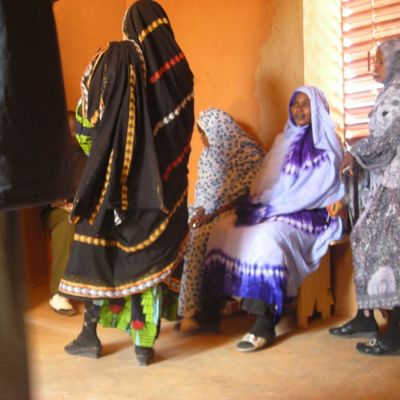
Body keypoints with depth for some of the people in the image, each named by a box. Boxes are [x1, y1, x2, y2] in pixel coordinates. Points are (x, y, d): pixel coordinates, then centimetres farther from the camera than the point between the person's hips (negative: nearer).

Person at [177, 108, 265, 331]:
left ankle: (189, 311, -29)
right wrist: (201, 210, -5)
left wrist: (215, 212, -17)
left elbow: (249, 194, -12)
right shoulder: (209, 154, 18)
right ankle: (188, 309, -18)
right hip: (209, 211, 7)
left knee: (198, 238, -32)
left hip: (235, 212, -7)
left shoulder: (248, 153, -6)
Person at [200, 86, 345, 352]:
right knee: (224, 230, -14)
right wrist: (259, 204, -7)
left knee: (268, 237, -37)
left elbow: (319, 189, -12)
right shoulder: (284, 141, 19)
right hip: (275, 211, 7)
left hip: (309, 216, -7)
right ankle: (211, 309, -16)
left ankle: (265, 324, -37)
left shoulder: (327, 145, -1)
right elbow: (265, 181, 15)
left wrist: (275, 208, -17)